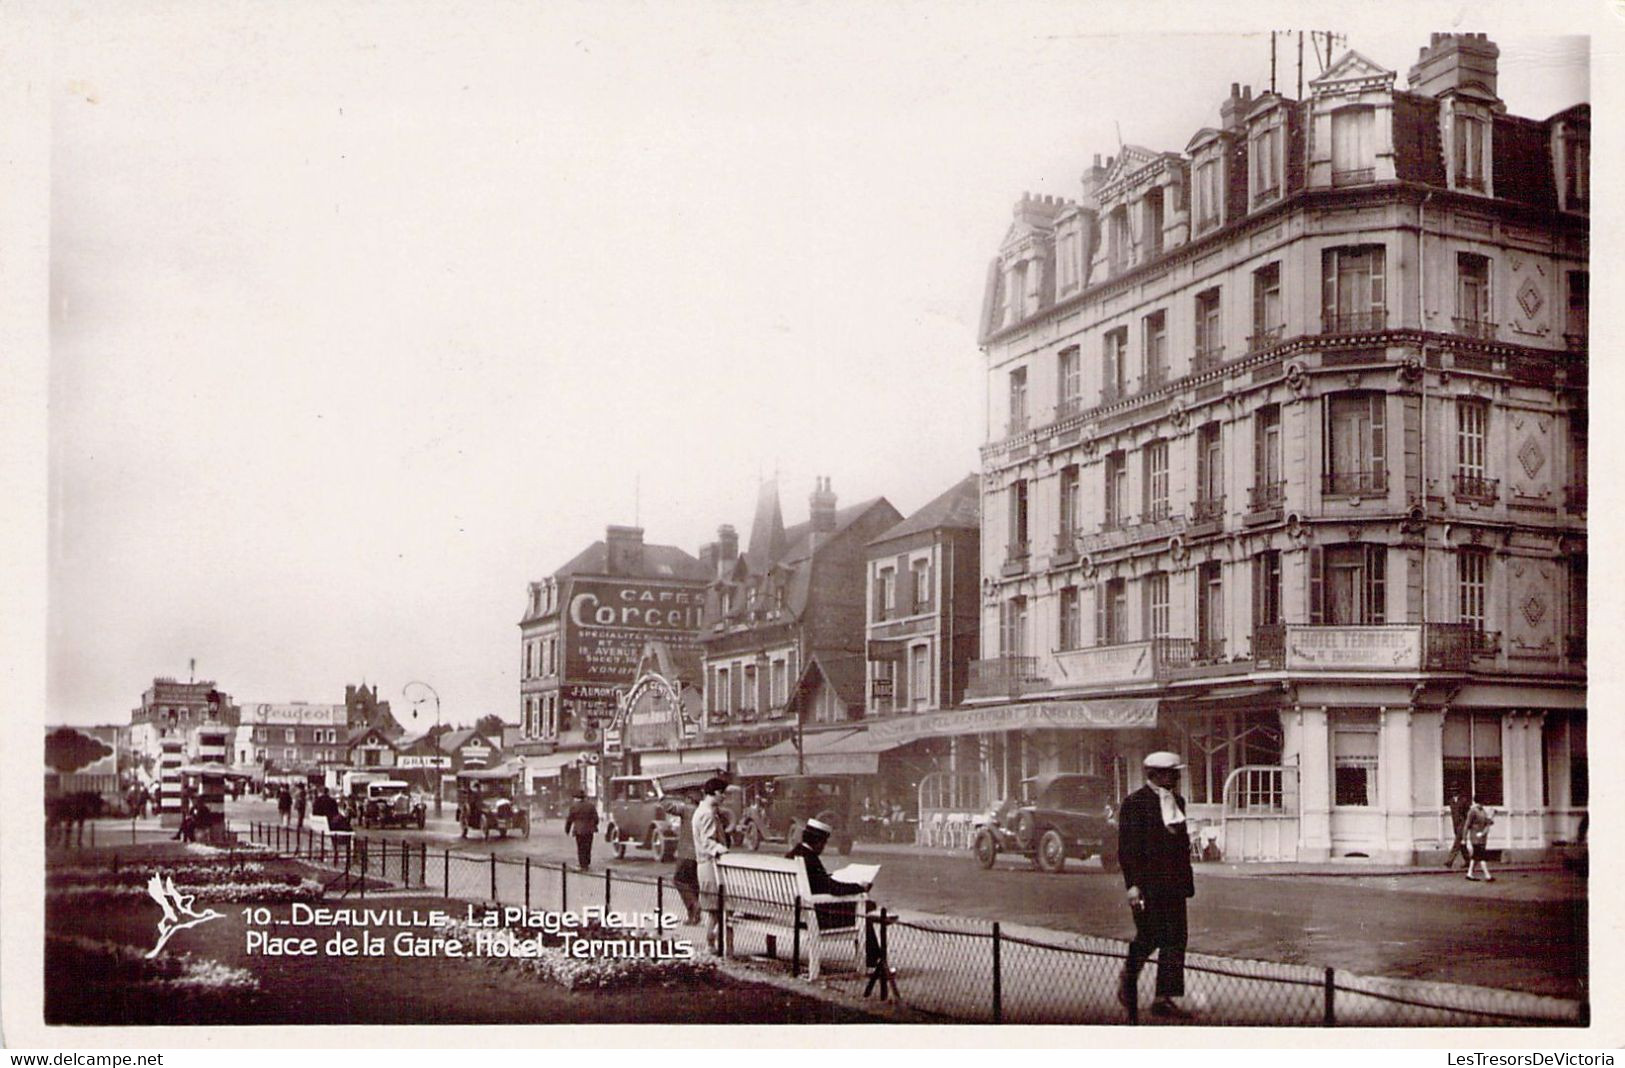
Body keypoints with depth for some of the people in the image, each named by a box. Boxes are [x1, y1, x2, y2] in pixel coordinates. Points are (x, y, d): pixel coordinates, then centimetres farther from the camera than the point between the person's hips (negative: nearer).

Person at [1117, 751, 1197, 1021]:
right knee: (1150, 936, -3)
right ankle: (1129, 978, 23)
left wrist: (1187, 881, 15)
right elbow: (1126, 847, -12)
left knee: (1175, 938, 2)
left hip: (1174, 883, 7)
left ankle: (1165, 998, 6)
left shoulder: (1177, 802, 15)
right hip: (1147, 883, -7)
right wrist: (1133, 884, -18)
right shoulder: (1135, 803, -8)